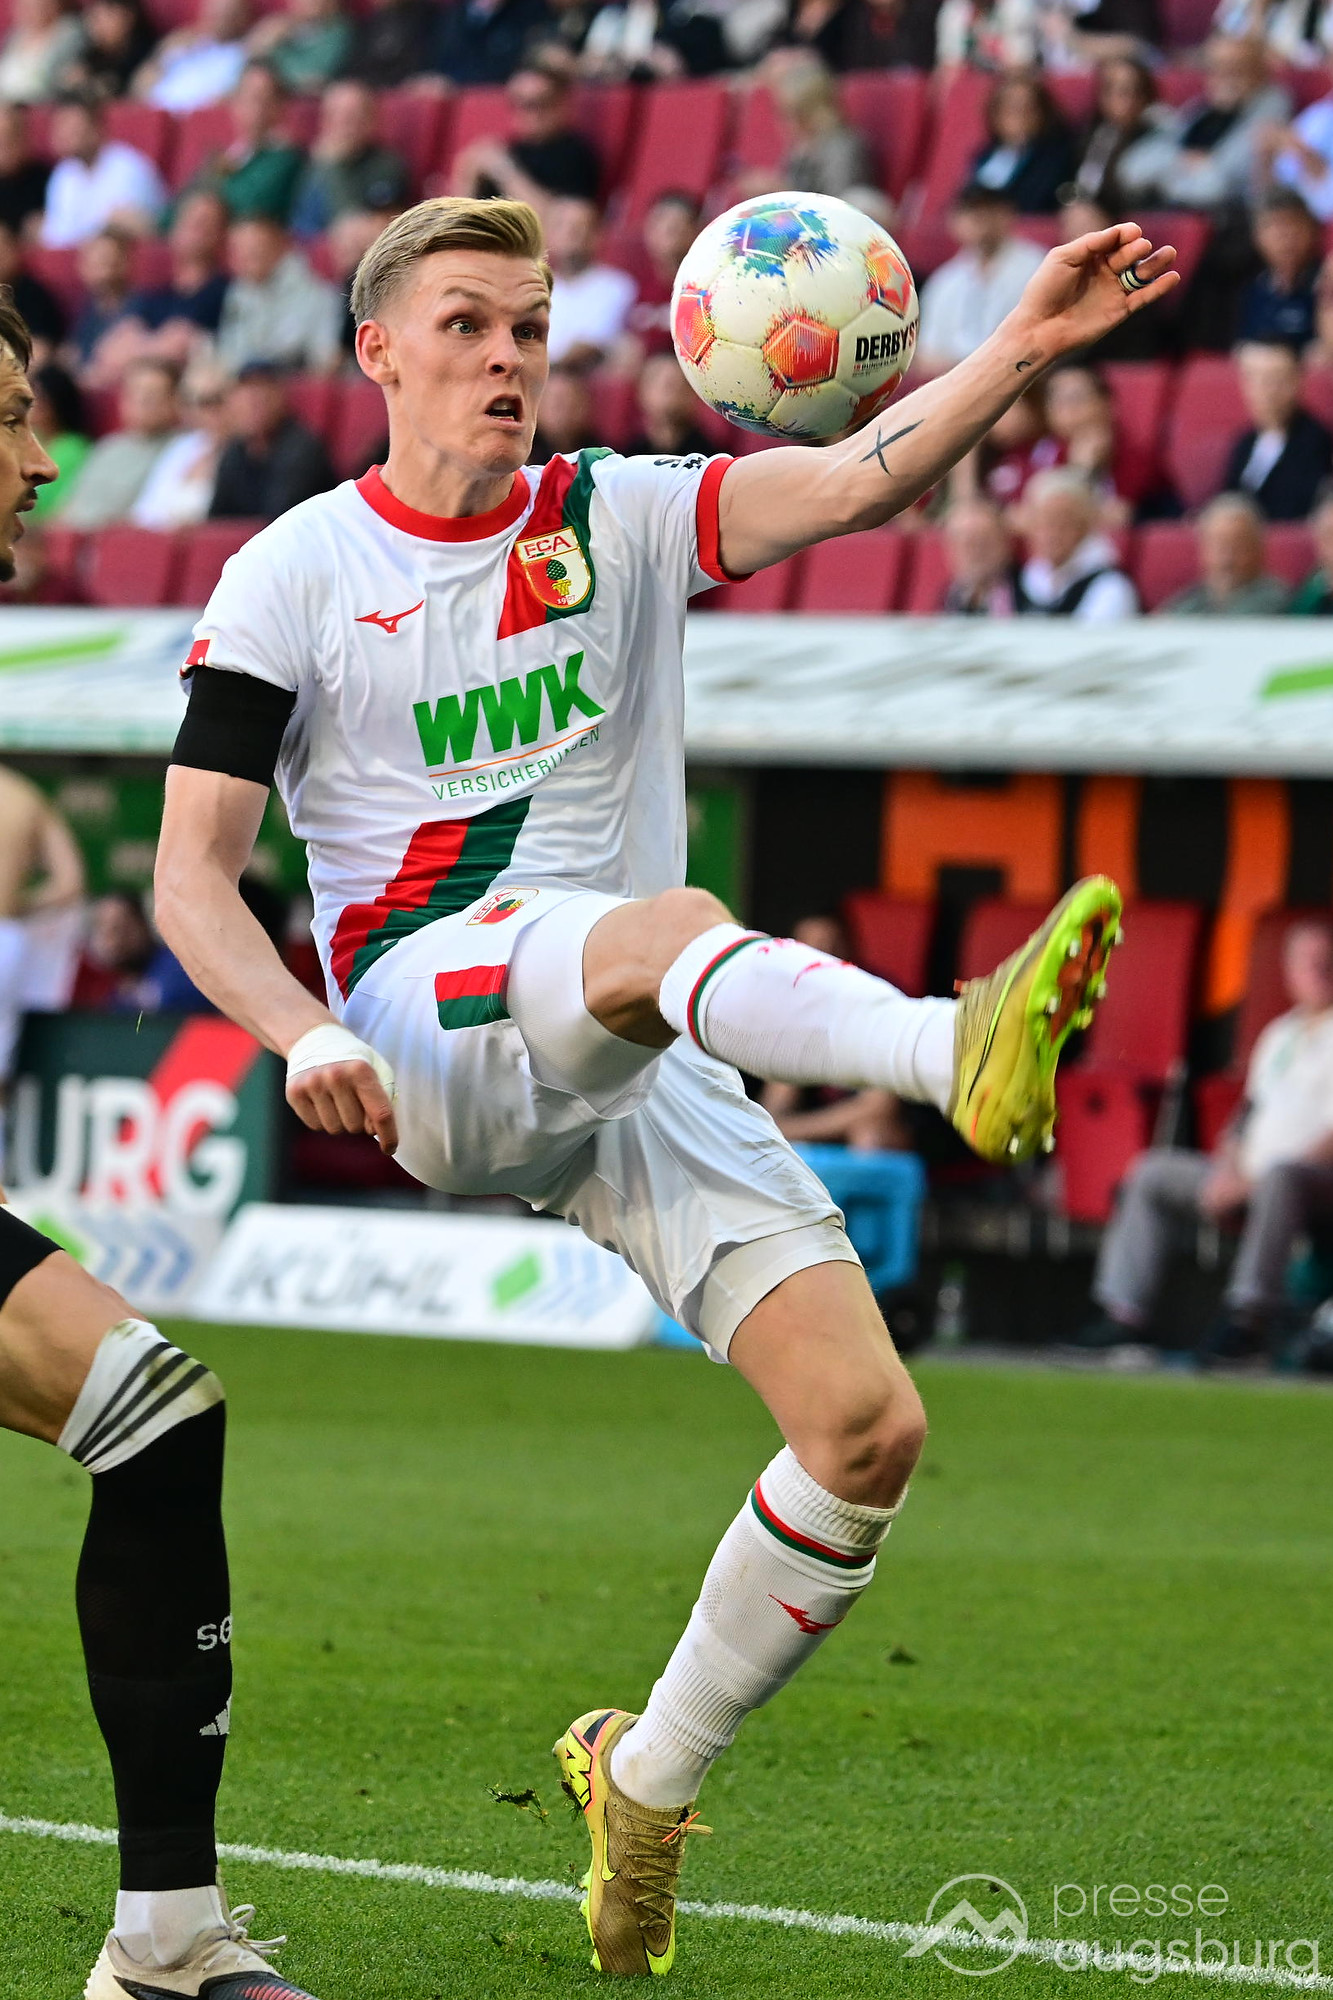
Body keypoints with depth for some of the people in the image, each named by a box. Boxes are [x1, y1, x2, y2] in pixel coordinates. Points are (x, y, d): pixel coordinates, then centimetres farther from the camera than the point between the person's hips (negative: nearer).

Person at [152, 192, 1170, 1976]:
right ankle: (957, 1048, -68)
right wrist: (309, 1037, -20)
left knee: (868, 1427, -11)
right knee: (665, 928, -38)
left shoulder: (619, 521, 12)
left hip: (636, 1078, 4)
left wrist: (1026, 351, -24)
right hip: (425, 1016, -4)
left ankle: (650, 1778, 8)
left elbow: (852, 485, -6)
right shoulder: (297, 574, 5)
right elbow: (193, 876, 0)